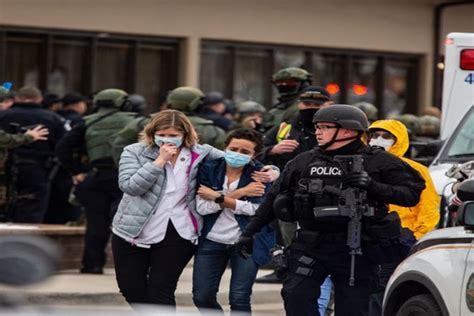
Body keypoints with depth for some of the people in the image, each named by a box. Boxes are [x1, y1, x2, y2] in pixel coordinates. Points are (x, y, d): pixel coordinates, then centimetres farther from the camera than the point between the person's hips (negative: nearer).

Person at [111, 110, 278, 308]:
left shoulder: (200, 154, -1)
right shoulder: (134, 153, -3)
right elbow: (130, 186, -17)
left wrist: (266, 173, -8)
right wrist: (160, 161, -19)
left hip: (177, 236, -1)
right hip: (133, 232, 1)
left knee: (161, 292, -3)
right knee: (132, 290, 9)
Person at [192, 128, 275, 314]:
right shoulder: (208, 169, -1)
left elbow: (257, 209, -17)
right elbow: (202, 207, -12)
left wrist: (217, 197, -15)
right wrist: (239, 193, -16)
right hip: (212, 241, 3)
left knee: (239, 299, -6)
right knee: (201, 297, 4)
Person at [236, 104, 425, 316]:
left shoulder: (377, 162, -1)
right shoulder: (304, 162, 11)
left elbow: (412, 193, -6)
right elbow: (274, 199, 17)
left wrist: (373, 187, -19)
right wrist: (250, 231, 13)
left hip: (353, 249, -3)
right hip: (309, 245, 3)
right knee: (296, 295, -12)